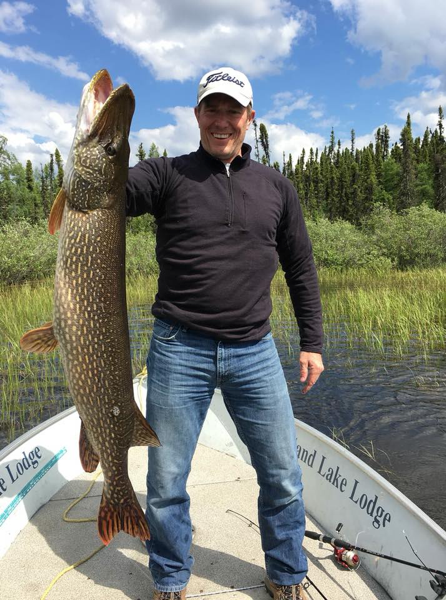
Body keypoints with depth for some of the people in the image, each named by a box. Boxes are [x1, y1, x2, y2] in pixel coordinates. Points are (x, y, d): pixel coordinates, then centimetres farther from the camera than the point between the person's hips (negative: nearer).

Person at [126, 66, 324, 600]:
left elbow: (301, 269, 13)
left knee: (283, 478, 10)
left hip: (255, 354, 2)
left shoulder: (276, 187, 10)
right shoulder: (167, 174, 4)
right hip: (179, 352, -1)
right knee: (166, 483, 10)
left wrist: (311, 342, 10)